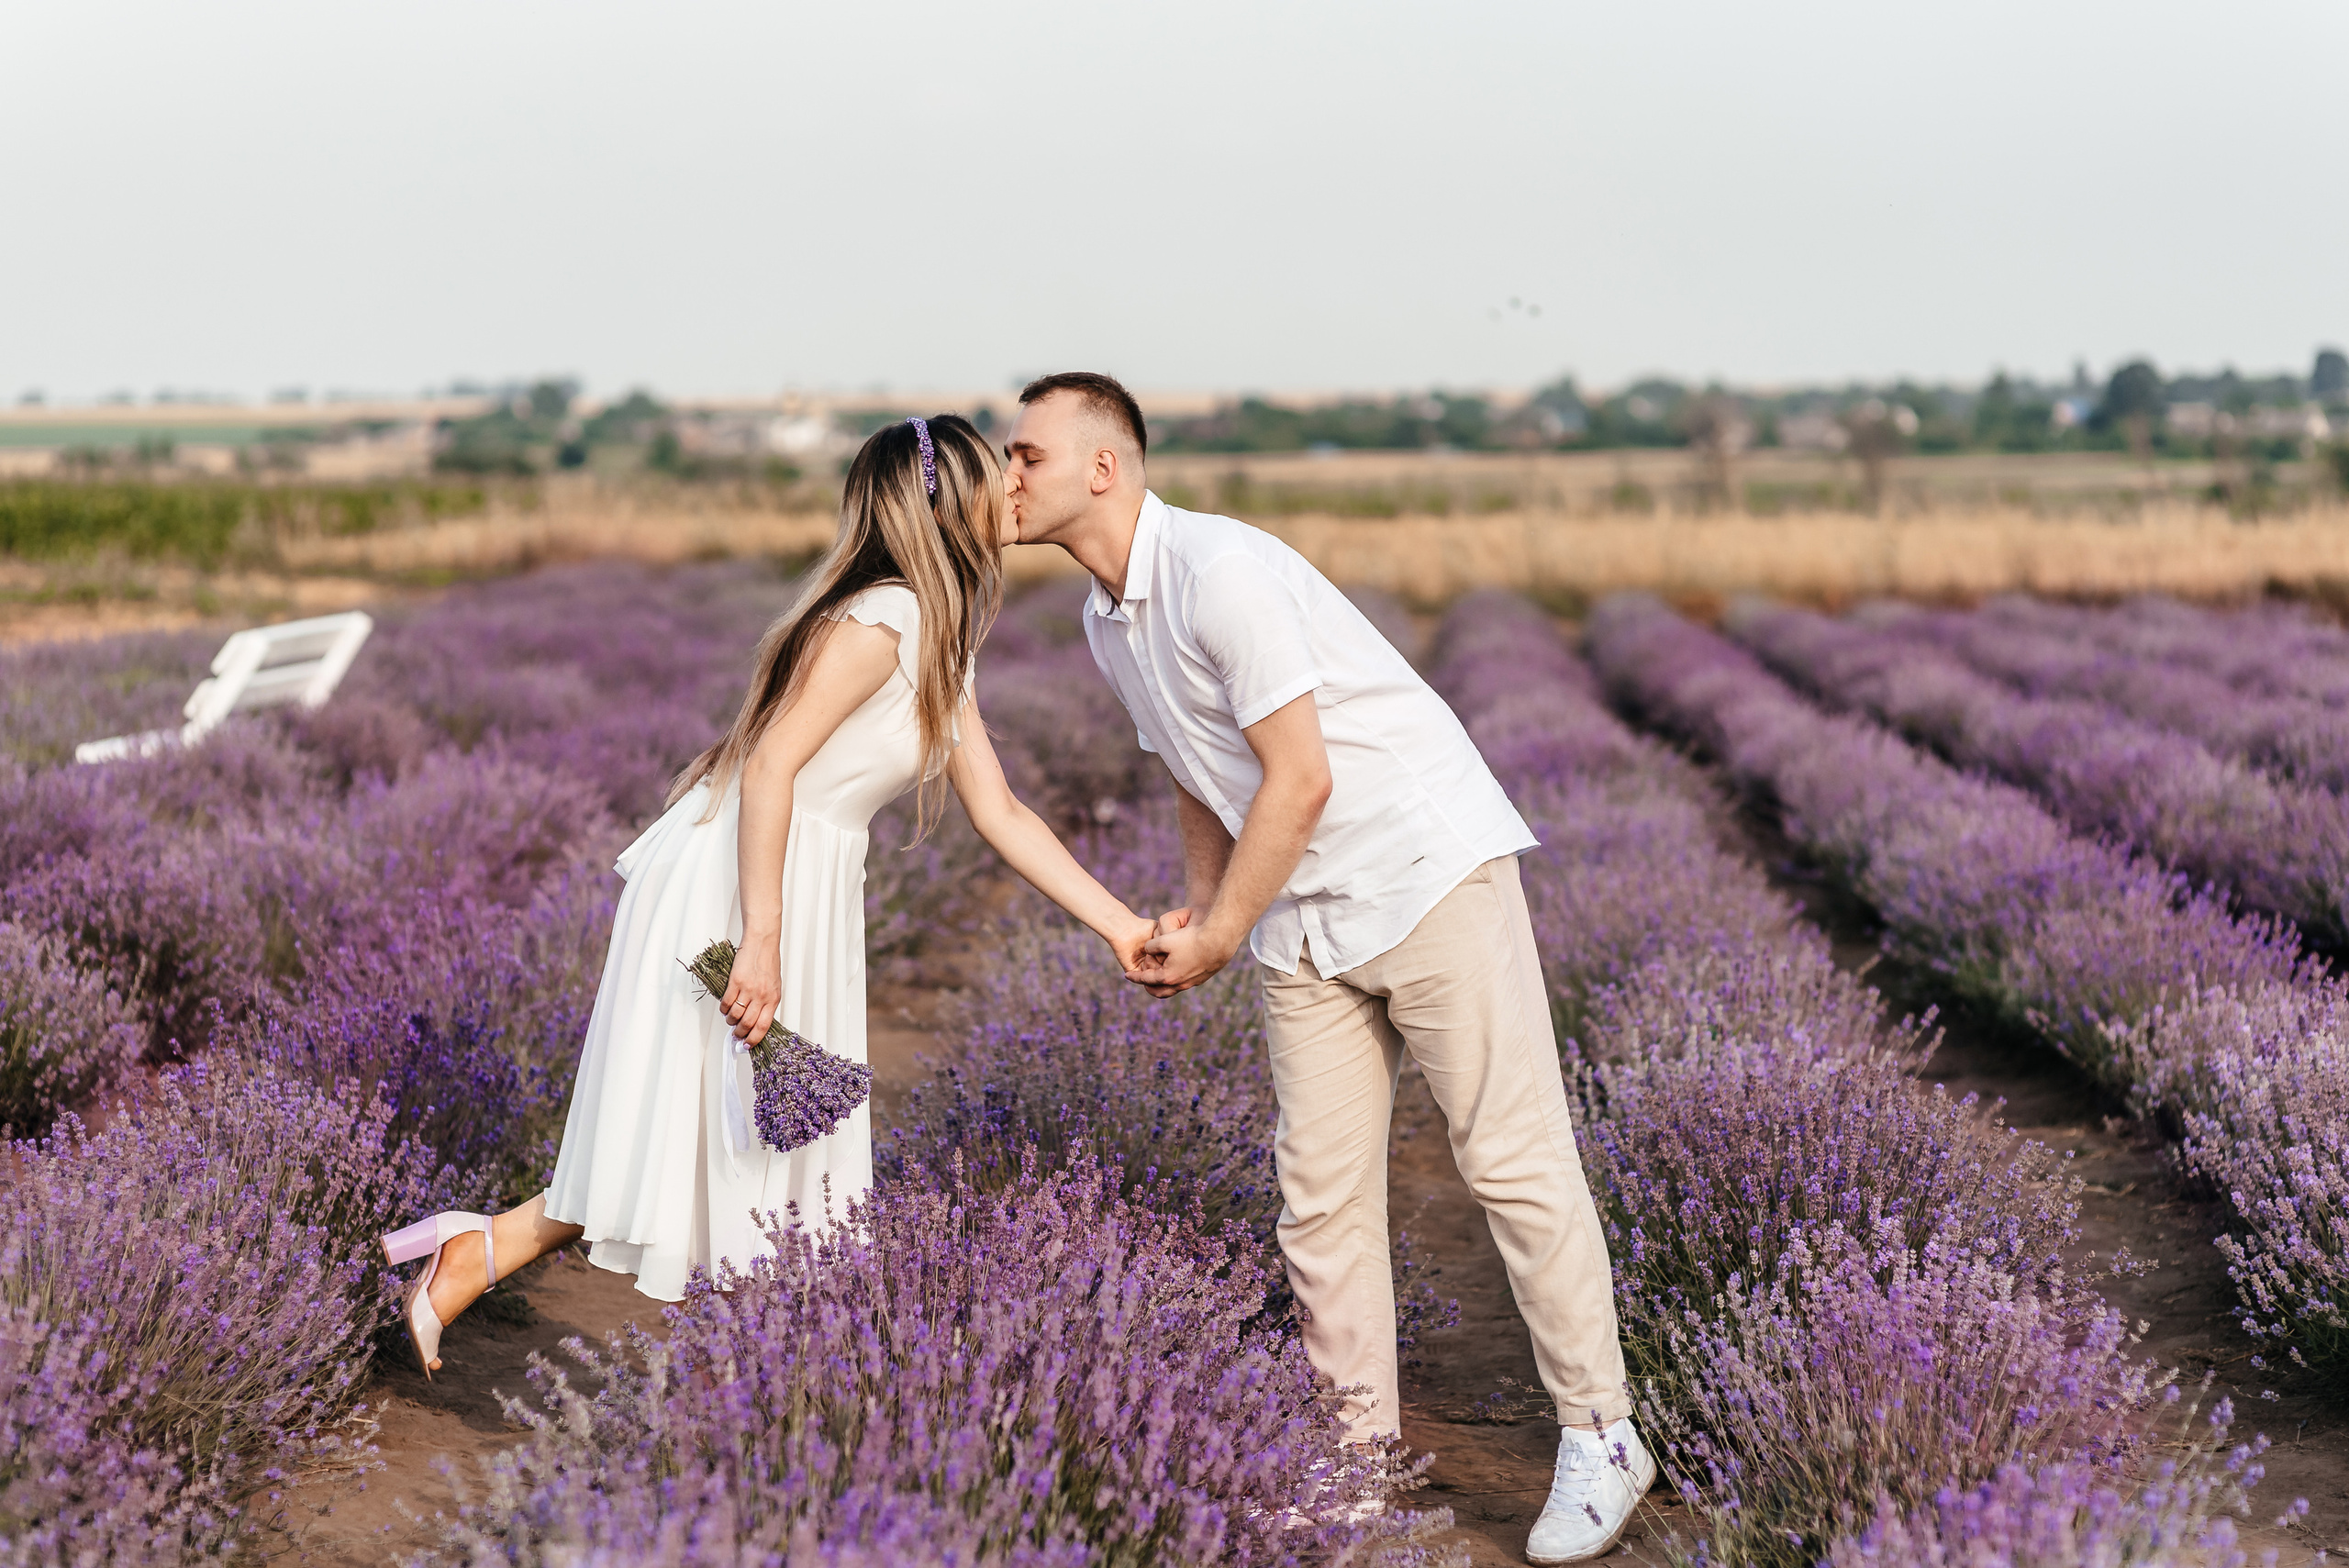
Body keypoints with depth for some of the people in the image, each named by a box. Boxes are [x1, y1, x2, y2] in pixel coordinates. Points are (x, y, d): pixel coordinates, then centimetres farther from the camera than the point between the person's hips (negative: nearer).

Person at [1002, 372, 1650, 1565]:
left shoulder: (1222, 571, -20)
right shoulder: (1106, 623, 9)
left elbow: (1299, 780, -20)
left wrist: (1219, 940, -11)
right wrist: (1195, 913, 8)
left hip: (1427, 871, -8)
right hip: (1306, 919, 9)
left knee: (1513, 1160, -5)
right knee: (1320, 1182, 5)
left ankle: (1600, 1438, 5)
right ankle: (1358, 1444, 15)